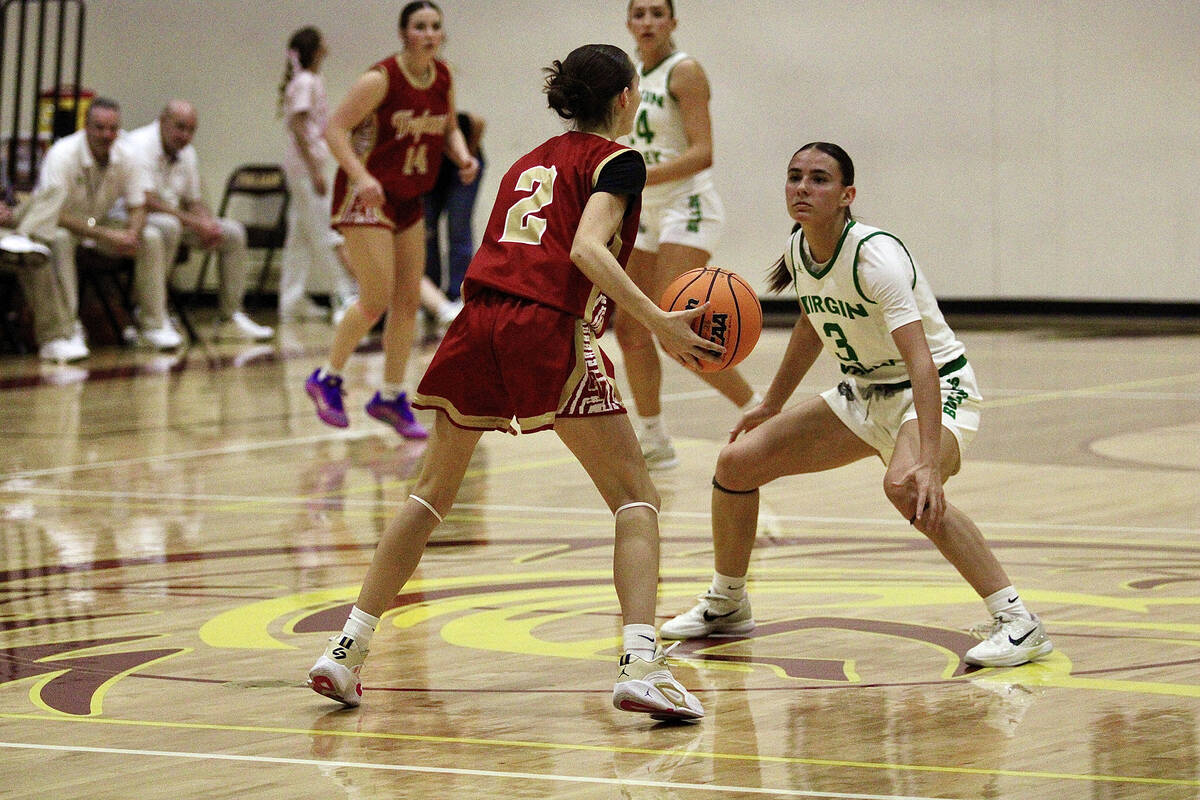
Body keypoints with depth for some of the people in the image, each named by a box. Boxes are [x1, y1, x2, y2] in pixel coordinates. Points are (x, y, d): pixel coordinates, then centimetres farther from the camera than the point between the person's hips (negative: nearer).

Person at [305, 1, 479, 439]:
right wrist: (361, 175, -30)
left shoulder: (443, 78, 2)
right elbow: (335, 129, -17)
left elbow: (449, 129, 16)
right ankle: (326, 378, 8)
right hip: (367, 194, -7)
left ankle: (391, 397, 17)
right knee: (377, 298, -11)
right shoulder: (381, 79, -18)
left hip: (409, 198, 7)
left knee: (408, 301, 7)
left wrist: (462, 156, -6)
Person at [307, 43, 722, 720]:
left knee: (432, 494, 20)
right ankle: (641, 664, -17)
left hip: (478, 324, 6)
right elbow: (587, 249, -11)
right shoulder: (616, 160, 7)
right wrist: (658, 322, -14)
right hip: (549, 333, -6)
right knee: (637, 498, 1)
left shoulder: (530, 162, 27)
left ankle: (347, 651, 16)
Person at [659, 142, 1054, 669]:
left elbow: (921, 362, -37)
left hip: (937, 392, -8)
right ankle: (725, 605, 24)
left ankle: (1018, 622, -30)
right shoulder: (799, 250, -5)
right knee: (737, 461, 1)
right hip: (864, 394, 8)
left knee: (904, 487, -39)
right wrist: (771, 405, 24)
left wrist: (929, 463, -47)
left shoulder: (876, 255, -28)